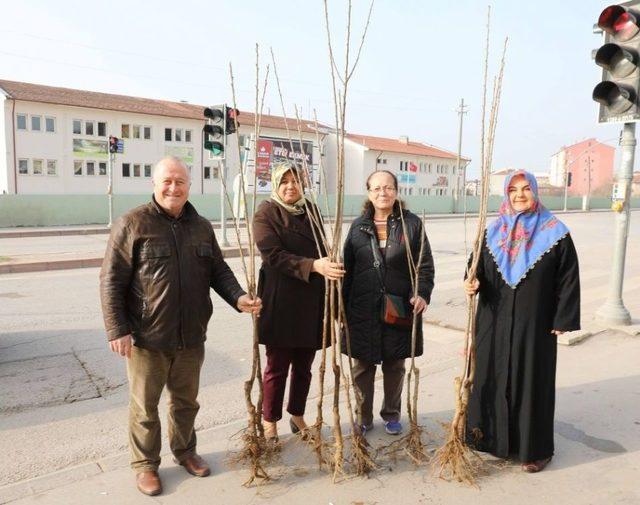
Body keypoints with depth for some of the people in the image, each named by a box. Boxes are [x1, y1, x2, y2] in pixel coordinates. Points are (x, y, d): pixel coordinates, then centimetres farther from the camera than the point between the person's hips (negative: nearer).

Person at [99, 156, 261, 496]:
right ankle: (145, 464, 33)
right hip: (146, 338, -4)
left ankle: (184, 451, 42)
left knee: (186, 401, 20)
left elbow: (218, 271, 10)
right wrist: (117, 329, -14)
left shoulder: (201, 226, 6)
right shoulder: (132, 224, -9)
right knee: (144, 406, 12)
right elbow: (111, 281, -10)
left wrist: (238, 298, -7)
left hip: (191, 337, 4)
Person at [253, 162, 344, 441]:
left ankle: (297, 415, 33)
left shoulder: (311, 210, 10)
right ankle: (270, 421, 25)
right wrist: (314, 265, -28)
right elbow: (274, 255, -18)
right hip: (281, 303, -4)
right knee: (277, 366, 7)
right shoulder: (266, 213, -6)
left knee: (303, 365, 14)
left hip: (312, 302, 5)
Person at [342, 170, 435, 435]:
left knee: (394, 364, 13)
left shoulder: (412, 224, 0)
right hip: (363, 309, 1)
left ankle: (391, 414, 34)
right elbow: (347, 267, 6)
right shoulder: (358, 226, 5)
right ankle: (363, 417, 26)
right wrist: (342, 305, 4)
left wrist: (422, 294, -16)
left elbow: (425, 265, 0)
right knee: (362, 365, 8)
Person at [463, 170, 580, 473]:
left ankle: (535, 449, 21)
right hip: (495, 322, 4)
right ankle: (493, 437, 29)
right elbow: (479, 268, 11)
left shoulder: (554, 233, -4)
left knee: (532, 381, 5)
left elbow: (568, 279, -3)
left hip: (534, 324, -3)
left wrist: (562, 321, -6)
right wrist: (474, 283, -12)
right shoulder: (493, 231, 5)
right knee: (492, 377, 10)